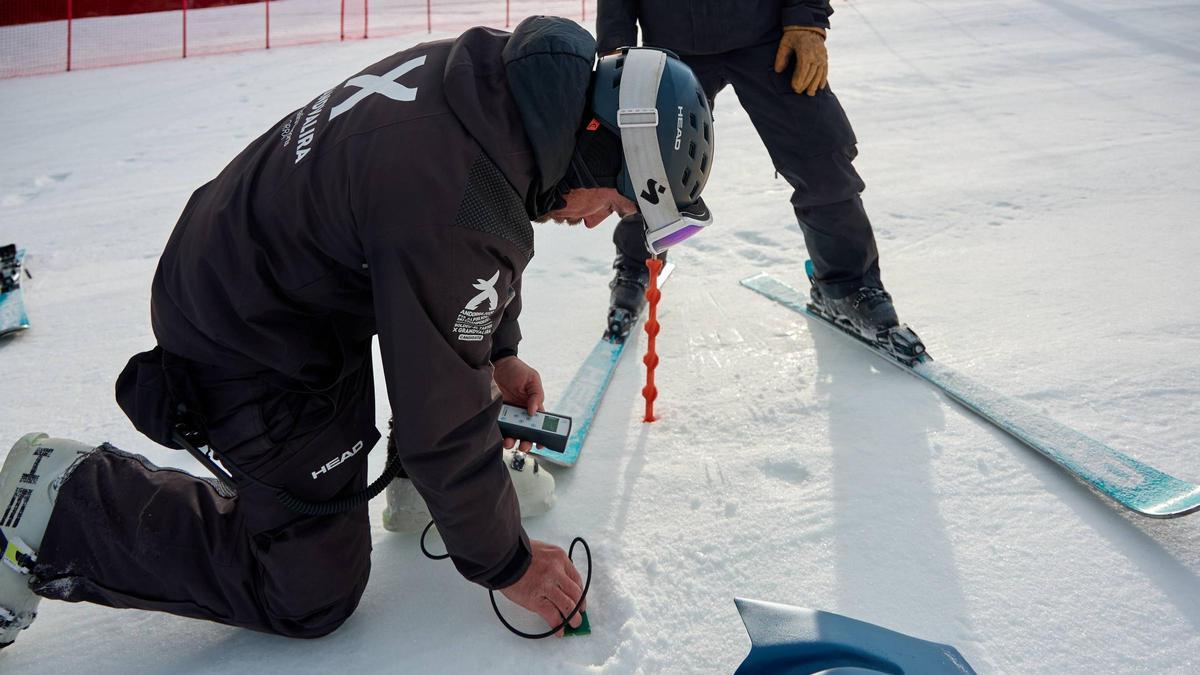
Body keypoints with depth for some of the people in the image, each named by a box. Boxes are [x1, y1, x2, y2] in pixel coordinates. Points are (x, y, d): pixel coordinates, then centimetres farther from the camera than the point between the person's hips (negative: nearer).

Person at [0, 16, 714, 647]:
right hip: (247, 355, -9)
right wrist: (506, 563, -12)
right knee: (317, 593, 0)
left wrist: (499, 349, 15)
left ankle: (421, 470, 26)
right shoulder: (453, 216, -37)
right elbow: (445, 416, -28)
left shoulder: (490, 69, -9)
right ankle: (62, 504, 5)